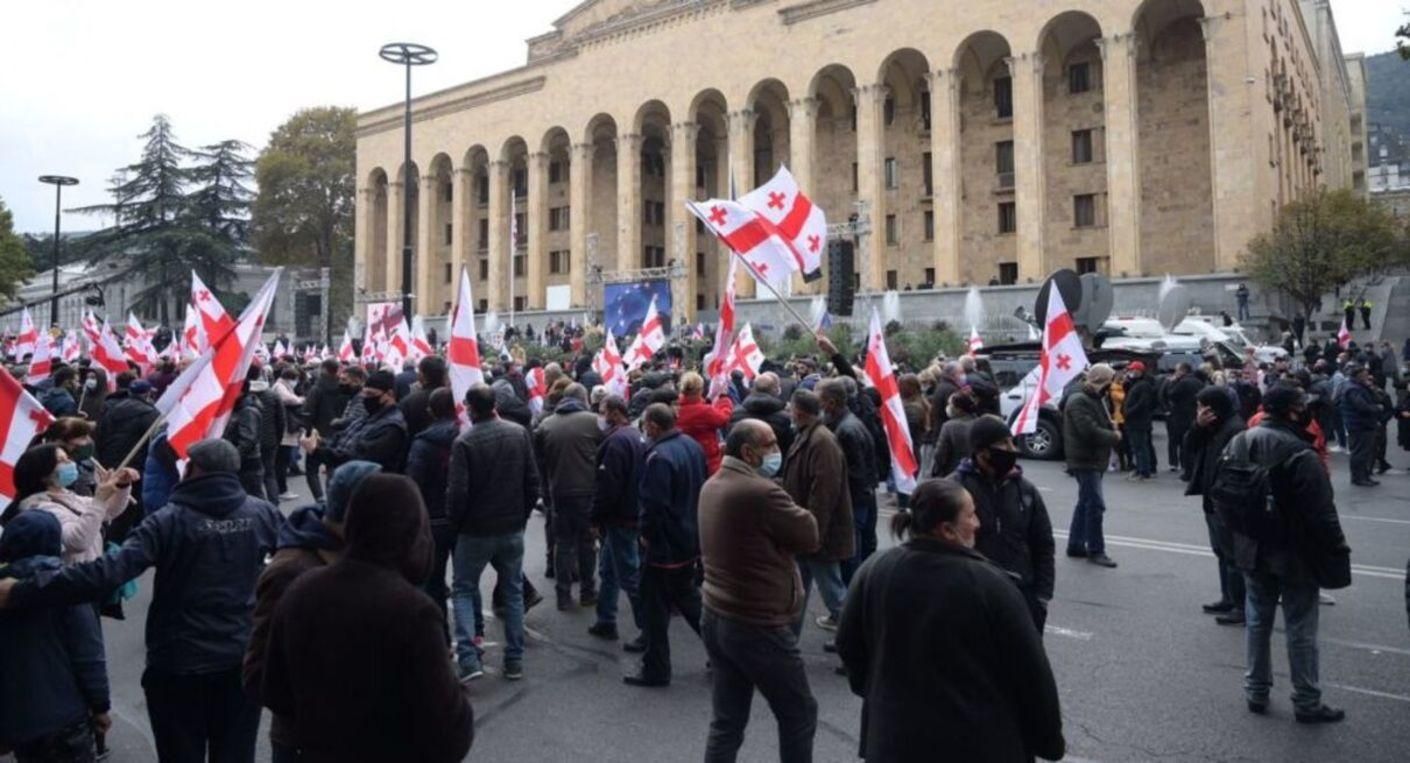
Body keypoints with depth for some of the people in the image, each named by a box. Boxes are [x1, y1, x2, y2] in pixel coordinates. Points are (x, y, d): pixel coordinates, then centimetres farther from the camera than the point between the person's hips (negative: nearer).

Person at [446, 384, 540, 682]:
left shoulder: (465, 442, -17)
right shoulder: (519, 433, -4)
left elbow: (457, 491, -16)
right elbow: (533, 481, 0)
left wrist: (455, 522, 2)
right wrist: (522, 515, 12)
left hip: (476, 530, -3)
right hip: (512, 528, 3)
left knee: (464, 589, 12)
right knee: (513, 591, 15)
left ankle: (468, 657, -1)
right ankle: (514, 659, 18)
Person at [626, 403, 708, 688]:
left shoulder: (659, 456, -24)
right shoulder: (692, 445, 4)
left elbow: (654, 503, -25)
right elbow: (702, 488, 13)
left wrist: (646, 532, -9)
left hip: (665, 544, -9)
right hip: (692, 538, 9)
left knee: (656, 607, 5)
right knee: (687, 596, 23)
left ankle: (655, 669, 16)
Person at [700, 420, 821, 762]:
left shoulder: (711, 486, 6)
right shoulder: (761, 492, -22)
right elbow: (810, 536, -12)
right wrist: (792, 513, 4)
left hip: (716, 617, 8)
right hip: (758, 626, -8)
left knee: (726, 721, 15)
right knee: (799, 714, 12)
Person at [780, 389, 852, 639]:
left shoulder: (822, 441, -22)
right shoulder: (806, 436, 10)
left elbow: (823, 492, -26)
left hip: (818, 531, -9)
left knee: (829, 582, 5)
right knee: (798, 584, 17)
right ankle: (789, 634, 29)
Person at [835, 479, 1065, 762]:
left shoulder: (873, 571, -7)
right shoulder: (989, 584, -18)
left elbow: (848, 646, 6)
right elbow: (1031, 672, -10)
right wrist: (1049, 740, 3)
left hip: (897, 738, 3)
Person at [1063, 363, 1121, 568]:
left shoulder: (1093, 399, 16)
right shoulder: (1079, 401, -17)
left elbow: (1102, 426, 19)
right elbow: (1090, 432, -26)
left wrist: (1112, 432, -3)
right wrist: (1114, 436, -12)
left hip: (1094, 460, 11)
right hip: (1085, 461, -11)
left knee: (1085, 504, 15)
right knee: (1095, 505, -10)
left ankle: (1076, 545, 23)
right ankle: (1095, 551, -4)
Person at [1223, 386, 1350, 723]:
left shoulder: (1237, 444, 1)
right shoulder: (1299, 454, -23)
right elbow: (1321, 514, -20)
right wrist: (1336, 555, -10)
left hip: (1253, 551, 6)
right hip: (1295, 554, -6)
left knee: (1258, 620, 17)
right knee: (1301, 629, 6)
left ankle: (1256, 692, 25)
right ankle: (1307, 703, 17)